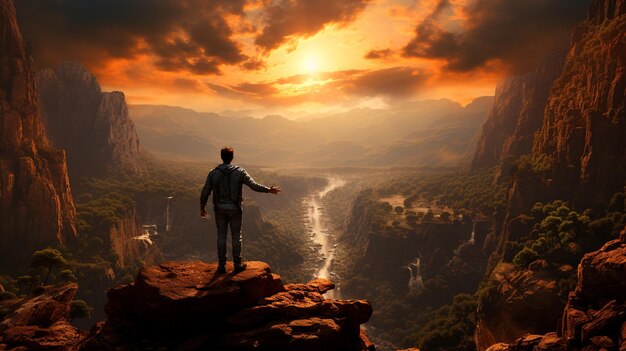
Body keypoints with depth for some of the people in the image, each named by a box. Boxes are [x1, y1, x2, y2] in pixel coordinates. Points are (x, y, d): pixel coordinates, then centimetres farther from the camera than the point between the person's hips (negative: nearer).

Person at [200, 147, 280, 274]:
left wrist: (202, 208, 9)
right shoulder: (240, 172, -9)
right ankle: (237, 264, 16)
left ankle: (221, 265, 14)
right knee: (236, 236, 10)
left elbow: (205, 192, -2)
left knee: (221, 236, 10)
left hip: (219, 208, 2)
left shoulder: (213, 173, -4)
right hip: (234, 208, -1)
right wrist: (269, 190, 1)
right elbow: (254, 185, -11)